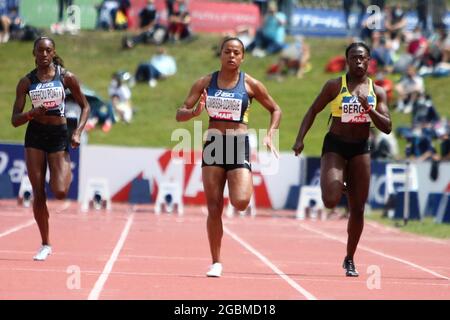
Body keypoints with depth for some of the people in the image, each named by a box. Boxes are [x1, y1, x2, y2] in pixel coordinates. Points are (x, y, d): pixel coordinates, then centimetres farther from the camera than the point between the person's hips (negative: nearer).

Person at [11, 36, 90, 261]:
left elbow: (84, 106, 8)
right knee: (38, 194, -1)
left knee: (60, 192, -15)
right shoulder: (26, 82, 2)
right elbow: (15, 120, 2)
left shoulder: (66, 77, -1)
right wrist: (31, 114, -20)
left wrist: (78, 132, -6)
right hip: (35, 135, 1)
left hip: (59, 135, -1)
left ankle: (68, 173, 24)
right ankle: (45, 244, 11)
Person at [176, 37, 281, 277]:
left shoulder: (250, 84, 1)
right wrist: (195, 112, -17)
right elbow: (180, 114, 5)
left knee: (240, 203, -20)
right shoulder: (205, 83, 5)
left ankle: (247, 185, 18)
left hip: (239, 146, -2)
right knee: (214, 208, 1)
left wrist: (270, 135, -2)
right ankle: (216, 262, 12)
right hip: (213, 145, 2)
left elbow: (275, 110, 13)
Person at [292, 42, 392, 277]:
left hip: (361, 149, 3)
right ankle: (338, 185, 19)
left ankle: (349, 259, 20)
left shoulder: (377, 92, 4)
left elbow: (387, 128, 0)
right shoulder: (335, 86, -3)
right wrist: (300, 139, -8)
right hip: (335, 146, -3)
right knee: (330, 201, -21)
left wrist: (369, 109, -16)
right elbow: (313, 111, 3)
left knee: (357, 209, 4)